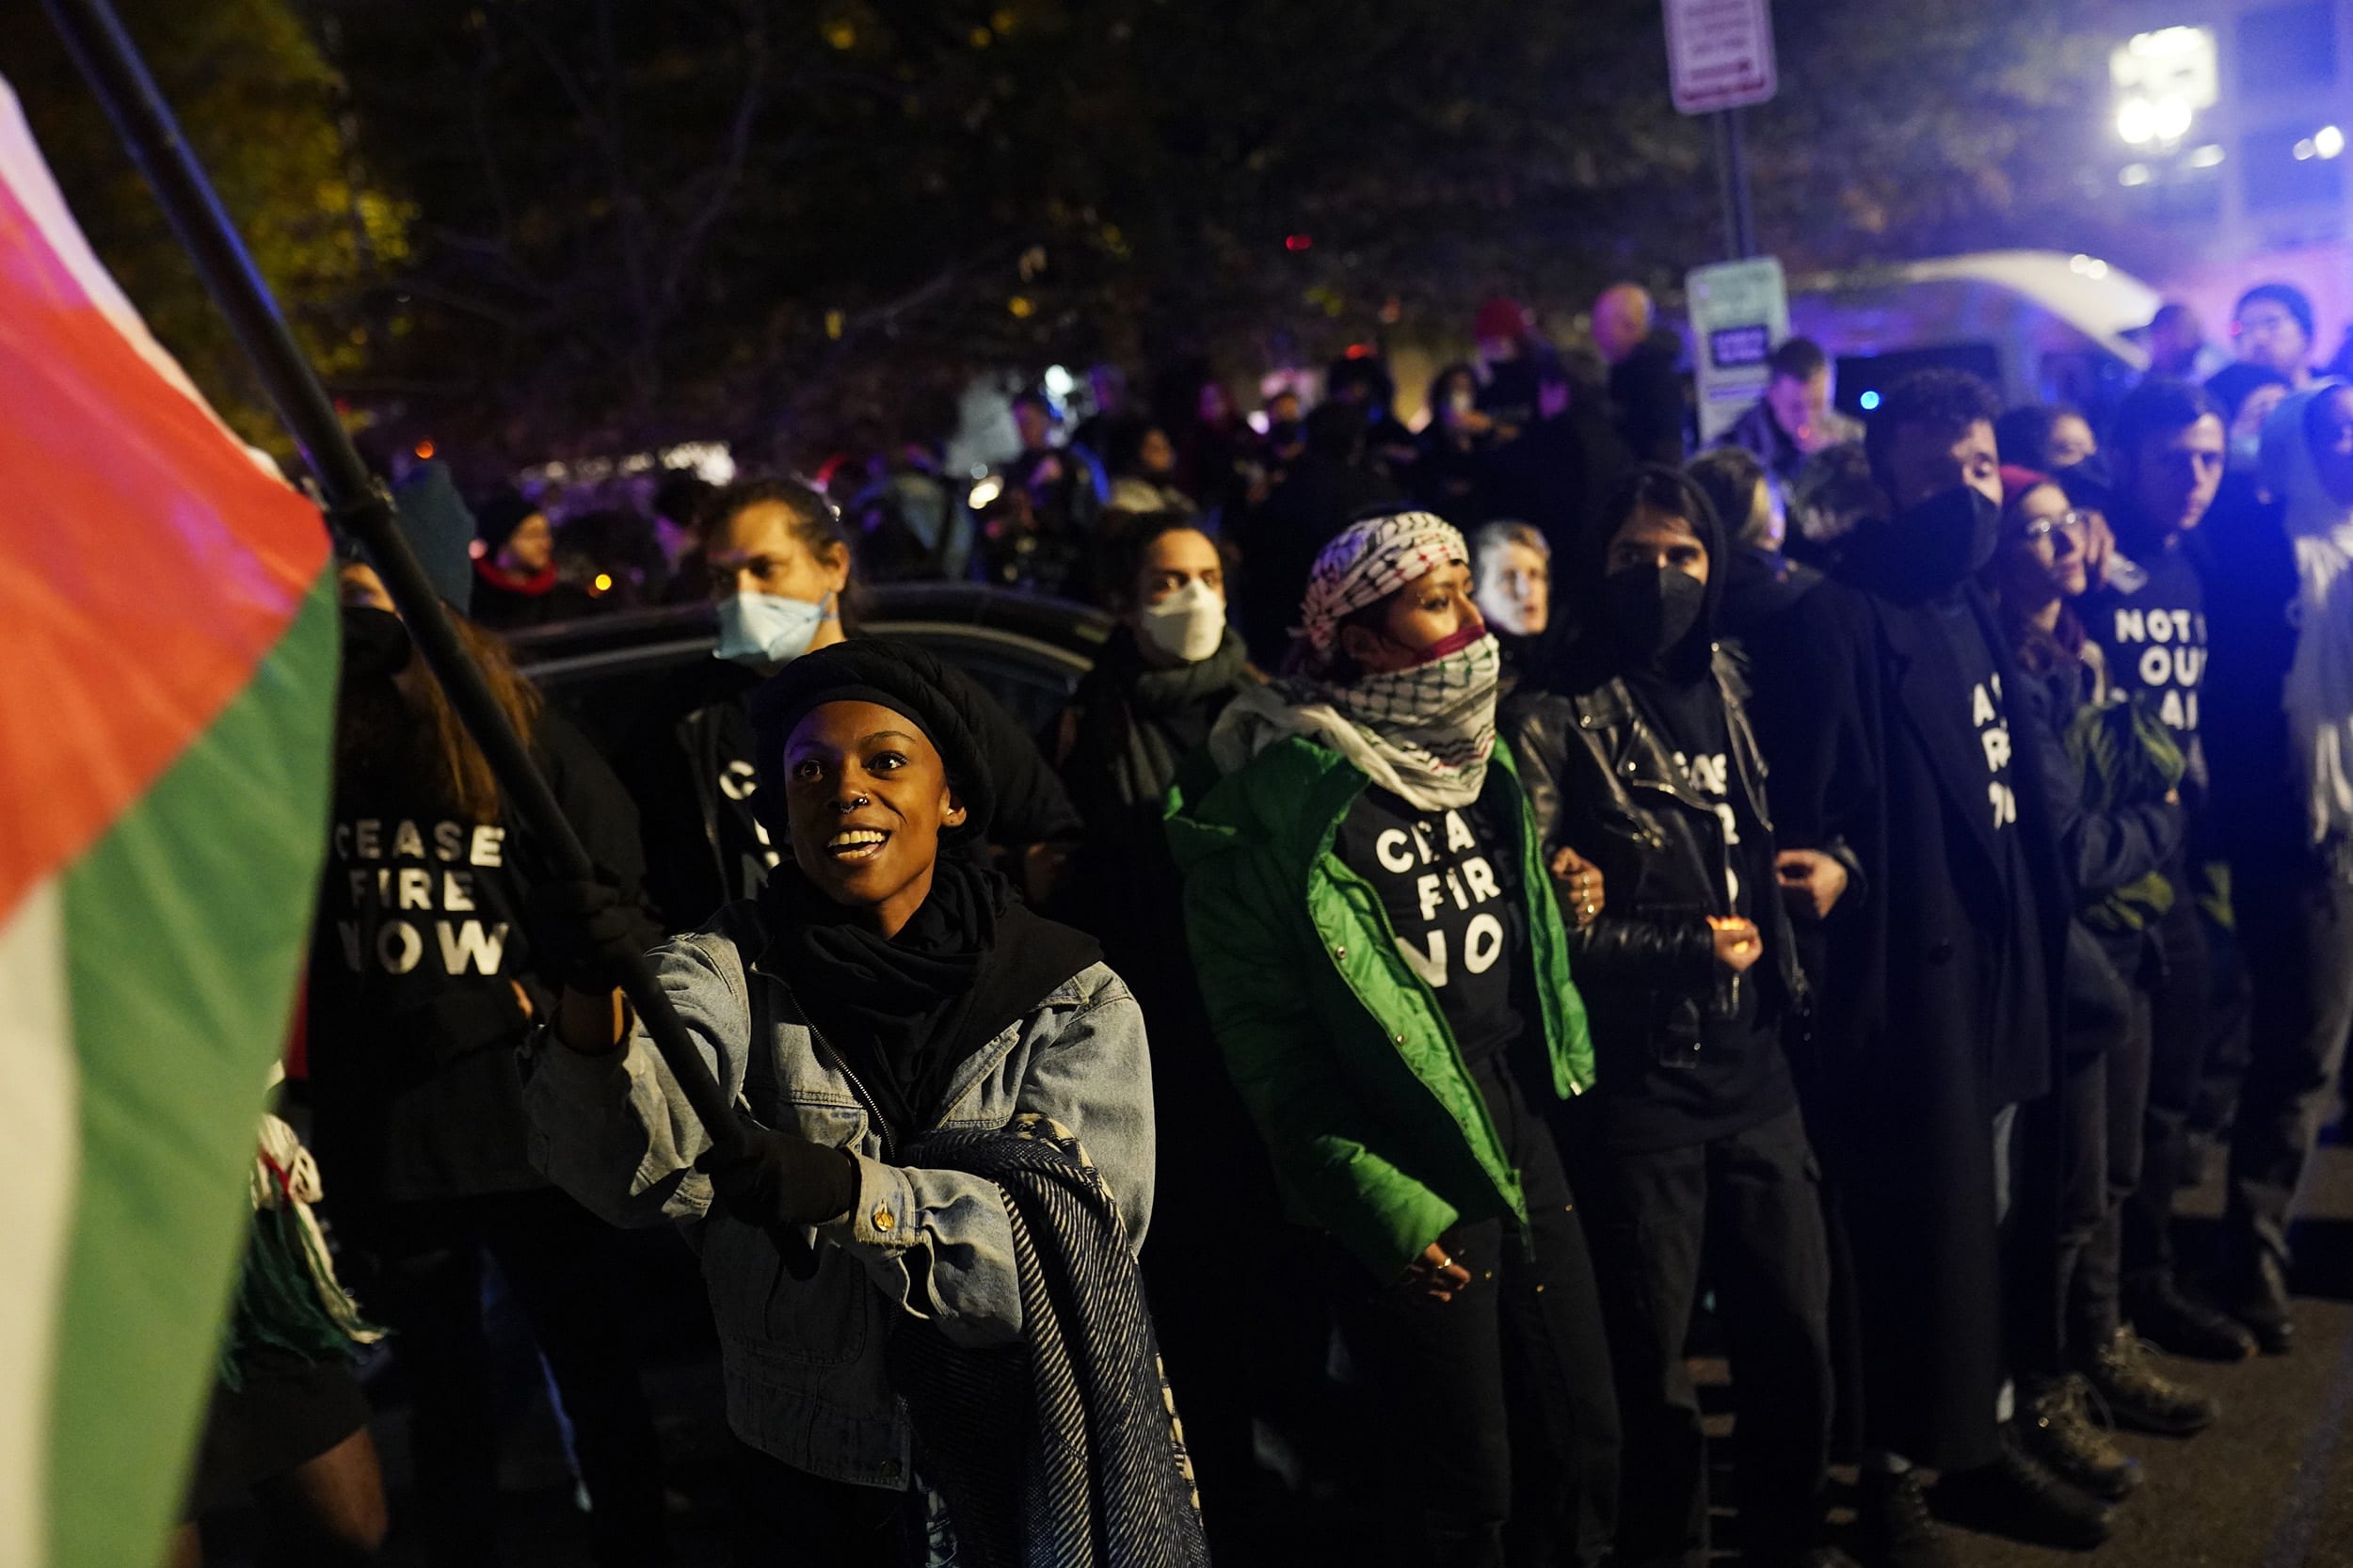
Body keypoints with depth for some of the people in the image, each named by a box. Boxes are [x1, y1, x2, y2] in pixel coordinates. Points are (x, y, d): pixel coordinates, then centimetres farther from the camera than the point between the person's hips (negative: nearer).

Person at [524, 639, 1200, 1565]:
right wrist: (595, 997, -44)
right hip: (808, 1486, 0)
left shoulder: (1074, 995, -6)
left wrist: (849, 1194, -33)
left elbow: (1084, 1229, -19)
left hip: (1030, 1480, 0)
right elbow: (637, 1166, -25)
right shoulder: (735, 967, -7)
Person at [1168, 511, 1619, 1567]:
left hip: (1520, 1141, 7)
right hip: (1409, 1183, -7)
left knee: (1583, 1448, 13)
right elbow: (1266, 1033, -14)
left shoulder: (1474, 752, 8)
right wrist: (1377, 1203, -15)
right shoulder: (1279, 798, -16)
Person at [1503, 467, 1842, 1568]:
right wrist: (1682, 951, -14)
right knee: (1652, 1353, 6)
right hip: (1633, 1082, -5)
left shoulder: (1724, 685, 10)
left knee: (1796, 1326, 13)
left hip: (1752, 1063, 6)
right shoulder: (1552, 719, -8)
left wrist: (1826, 861, 4)